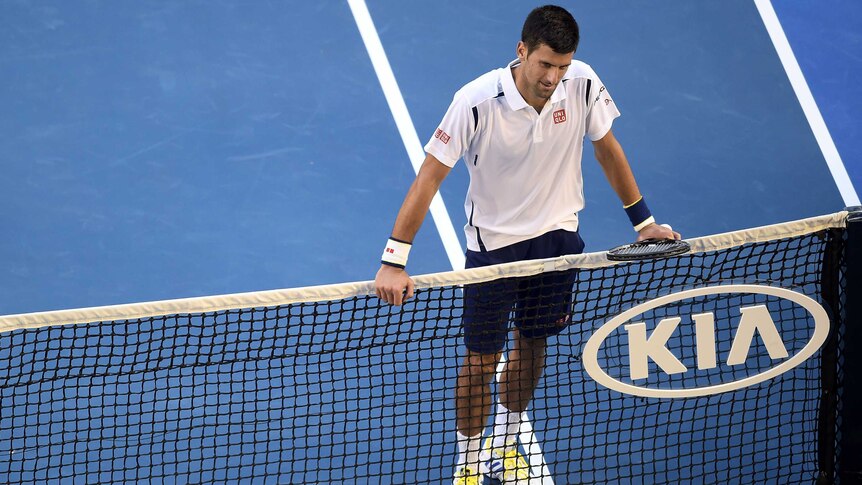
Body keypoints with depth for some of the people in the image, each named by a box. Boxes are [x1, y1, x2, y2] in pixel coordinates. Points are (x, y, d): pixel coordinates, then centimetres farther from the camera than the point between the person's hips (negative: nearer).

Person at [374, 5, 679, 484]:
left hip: (557, 234, 4)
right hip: (493, 242, -4)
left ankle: (505, 443, 41)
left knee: (534, 342, 19)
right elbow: (430, 176, -24)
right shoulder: (477, 102, -28)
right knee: (482, 359, 4)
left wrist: (644, 221, 4)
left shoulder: (583, 85, -17)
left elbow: (608, 149, 1)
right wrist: (394, 261, -30)